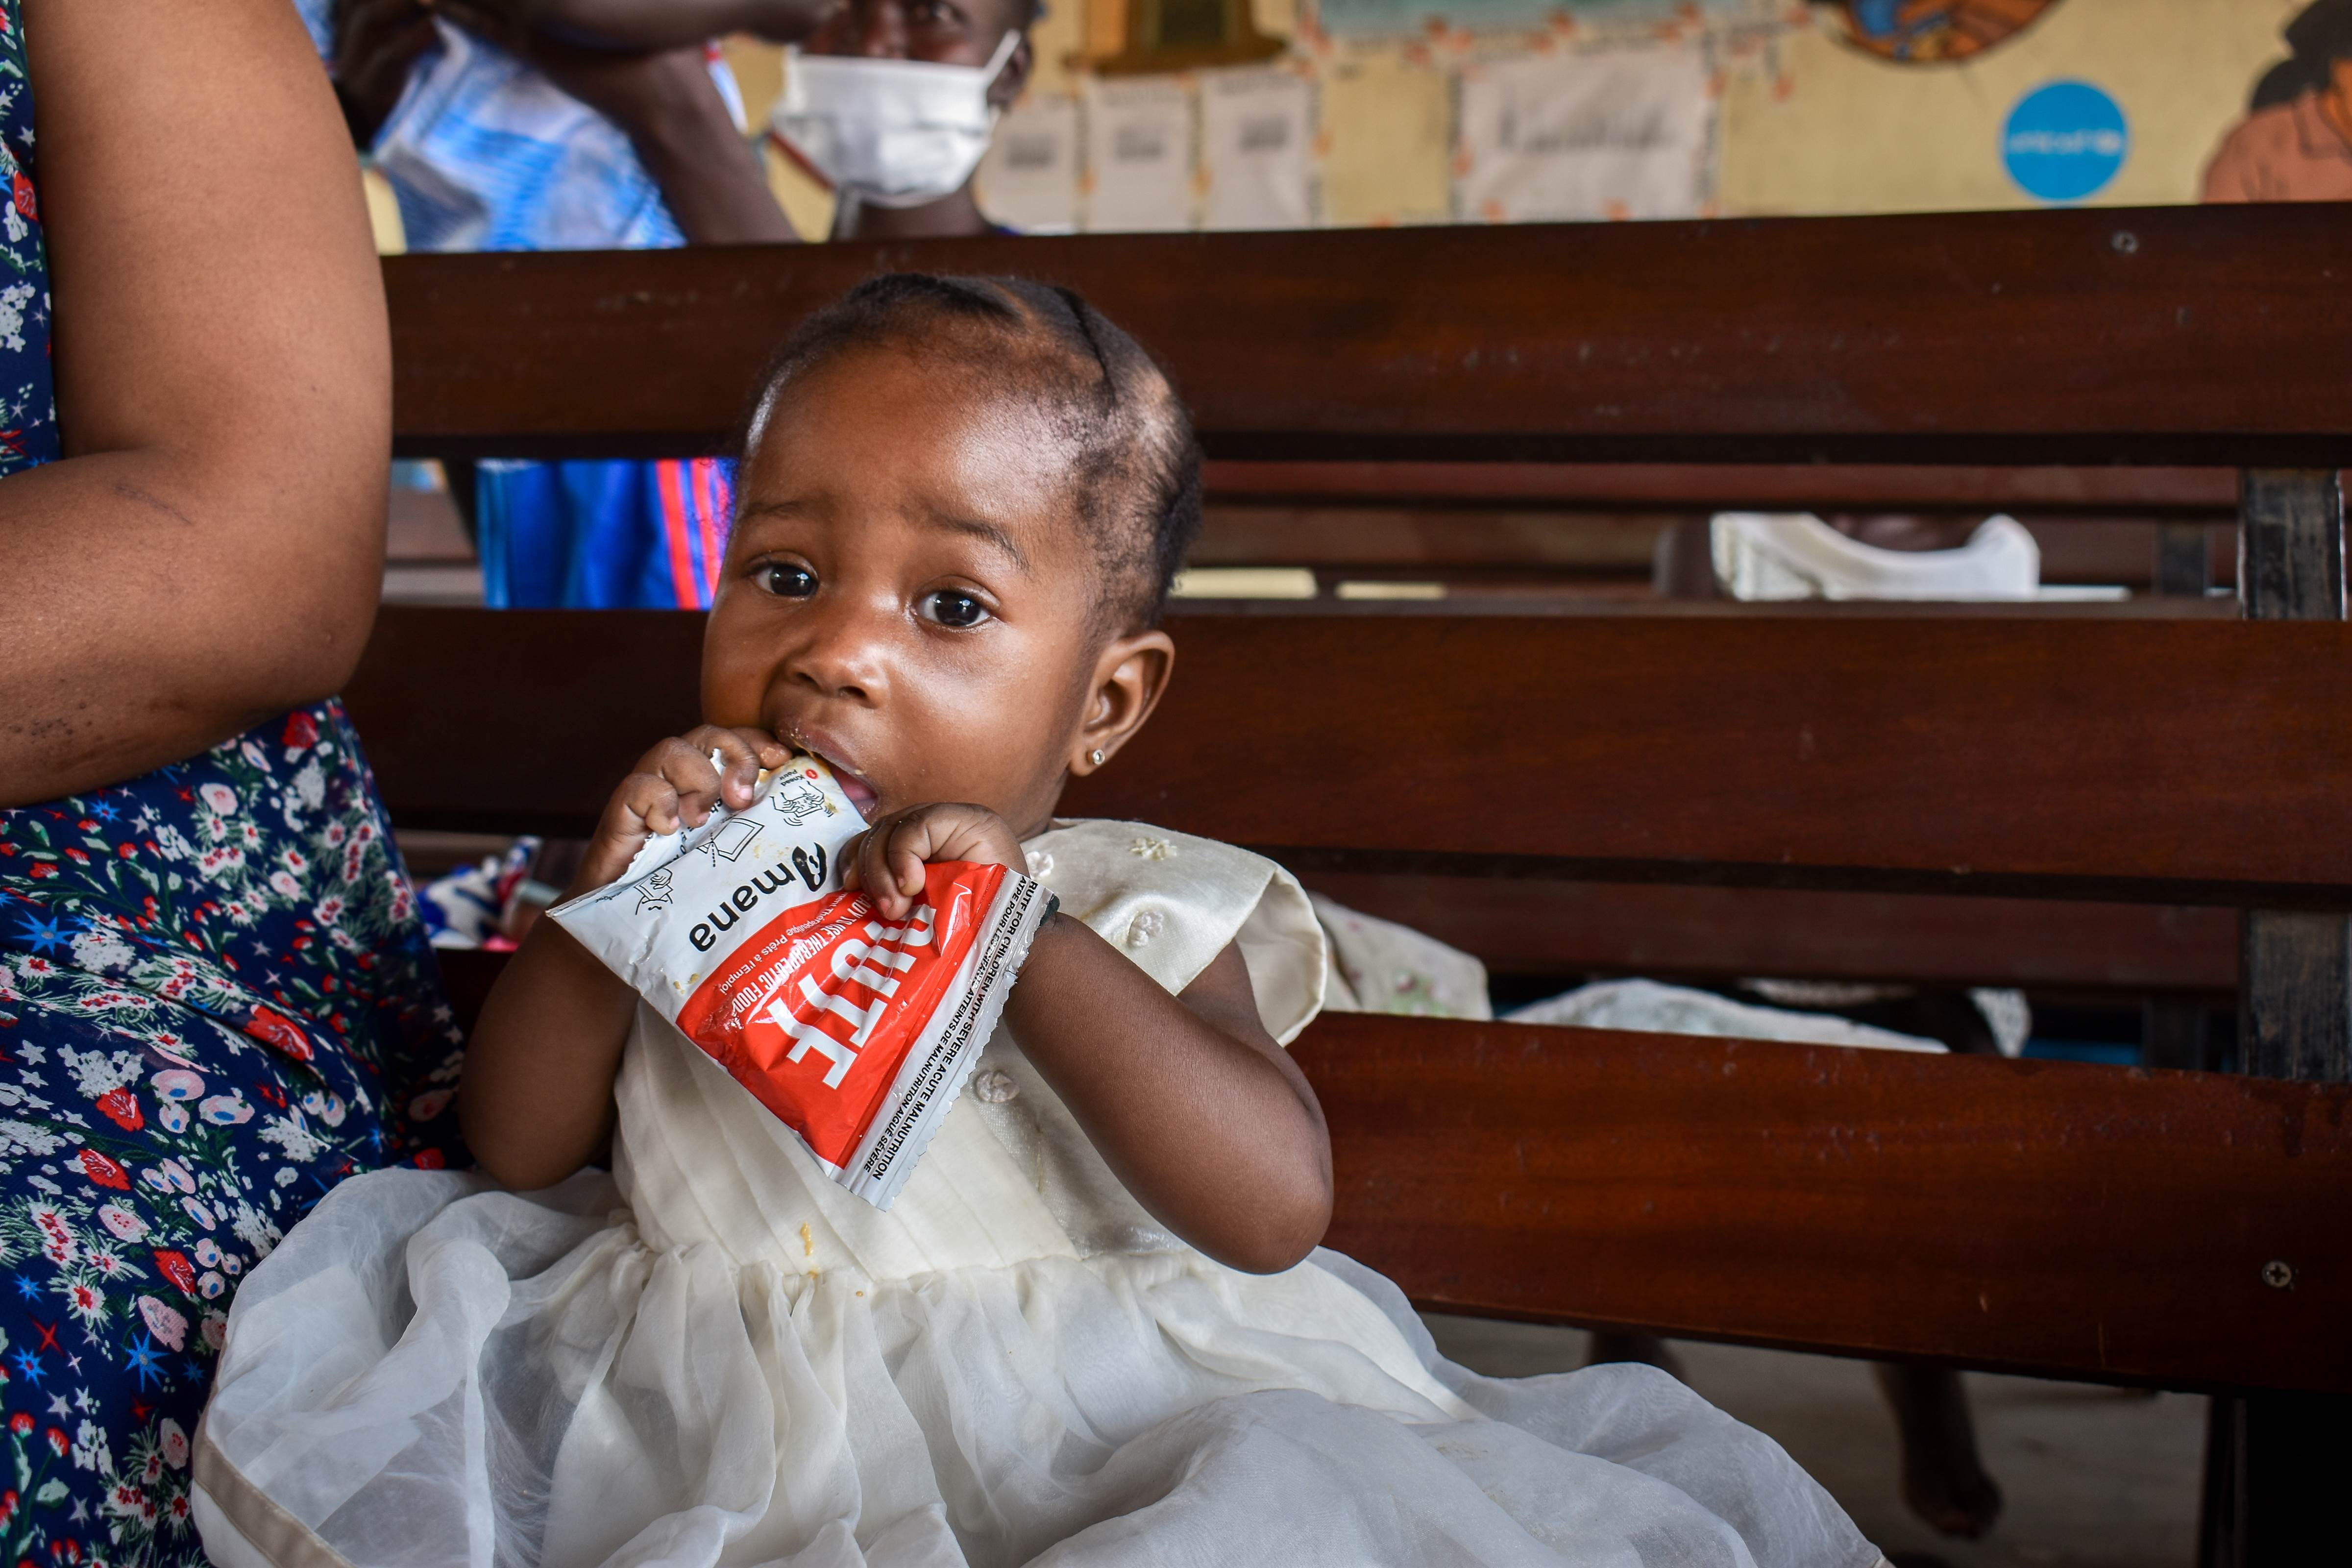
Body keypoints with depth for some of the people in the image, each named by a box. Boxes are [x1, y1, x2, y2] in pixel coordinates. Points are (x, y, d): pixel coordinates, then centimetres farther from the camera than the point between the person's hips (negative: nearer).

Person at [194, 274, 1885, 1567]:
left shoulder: (1135, 913, 0)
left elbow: (1275, 1209, -14)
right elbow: (522, 1145, 10)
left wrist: (1018, 941, -21)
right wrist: (607, 909, -7)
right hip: (715, 1424, 3)